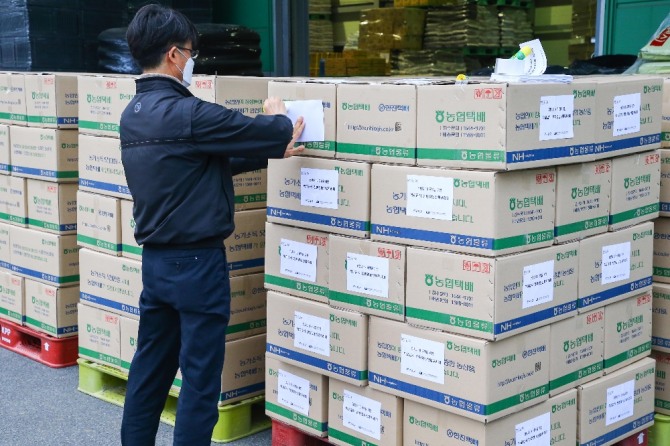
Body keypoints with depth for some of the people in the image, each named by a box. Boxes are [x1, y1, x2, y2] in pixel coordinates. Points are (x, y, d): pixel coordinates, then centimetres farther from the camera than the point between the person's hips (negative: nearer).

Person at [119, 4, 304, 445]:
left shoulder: (134, 114, 8)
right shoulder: (186, 113, -21)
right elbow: (273, 133, -17)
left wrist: (271, 153, 14)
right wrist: (278, 117, 6)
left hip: (155, 259, 9)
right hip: (196, 262, -9)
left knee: (151, 366, 18)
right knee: (200, 376, 1)